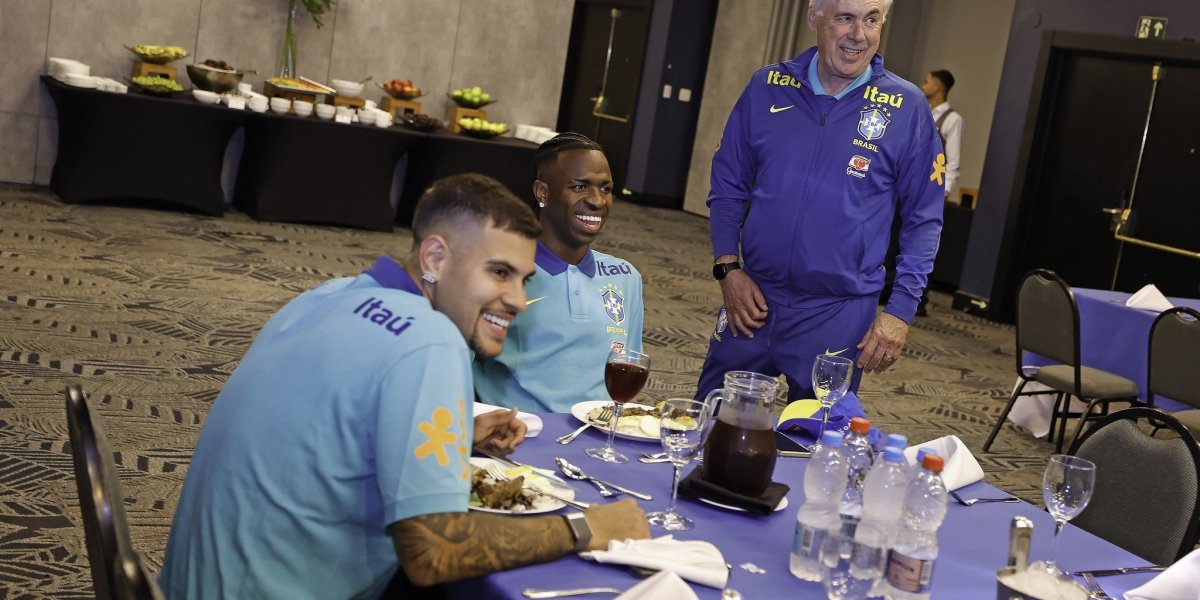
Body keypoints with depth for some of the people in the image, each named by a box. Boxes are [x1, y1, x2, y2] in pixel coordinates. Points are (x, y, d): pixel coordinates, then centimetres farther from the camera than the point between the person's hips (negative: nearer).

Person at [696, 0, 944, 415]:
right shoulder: (767, 87, 0)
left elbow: (923, 220, 0)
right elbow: (728, 184, 8)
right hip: (752, 301, 2)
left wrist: (900, 310, -6)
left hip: (838, 318, -2)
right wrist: (728, 267, -3)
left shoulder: (906, 109, -5)